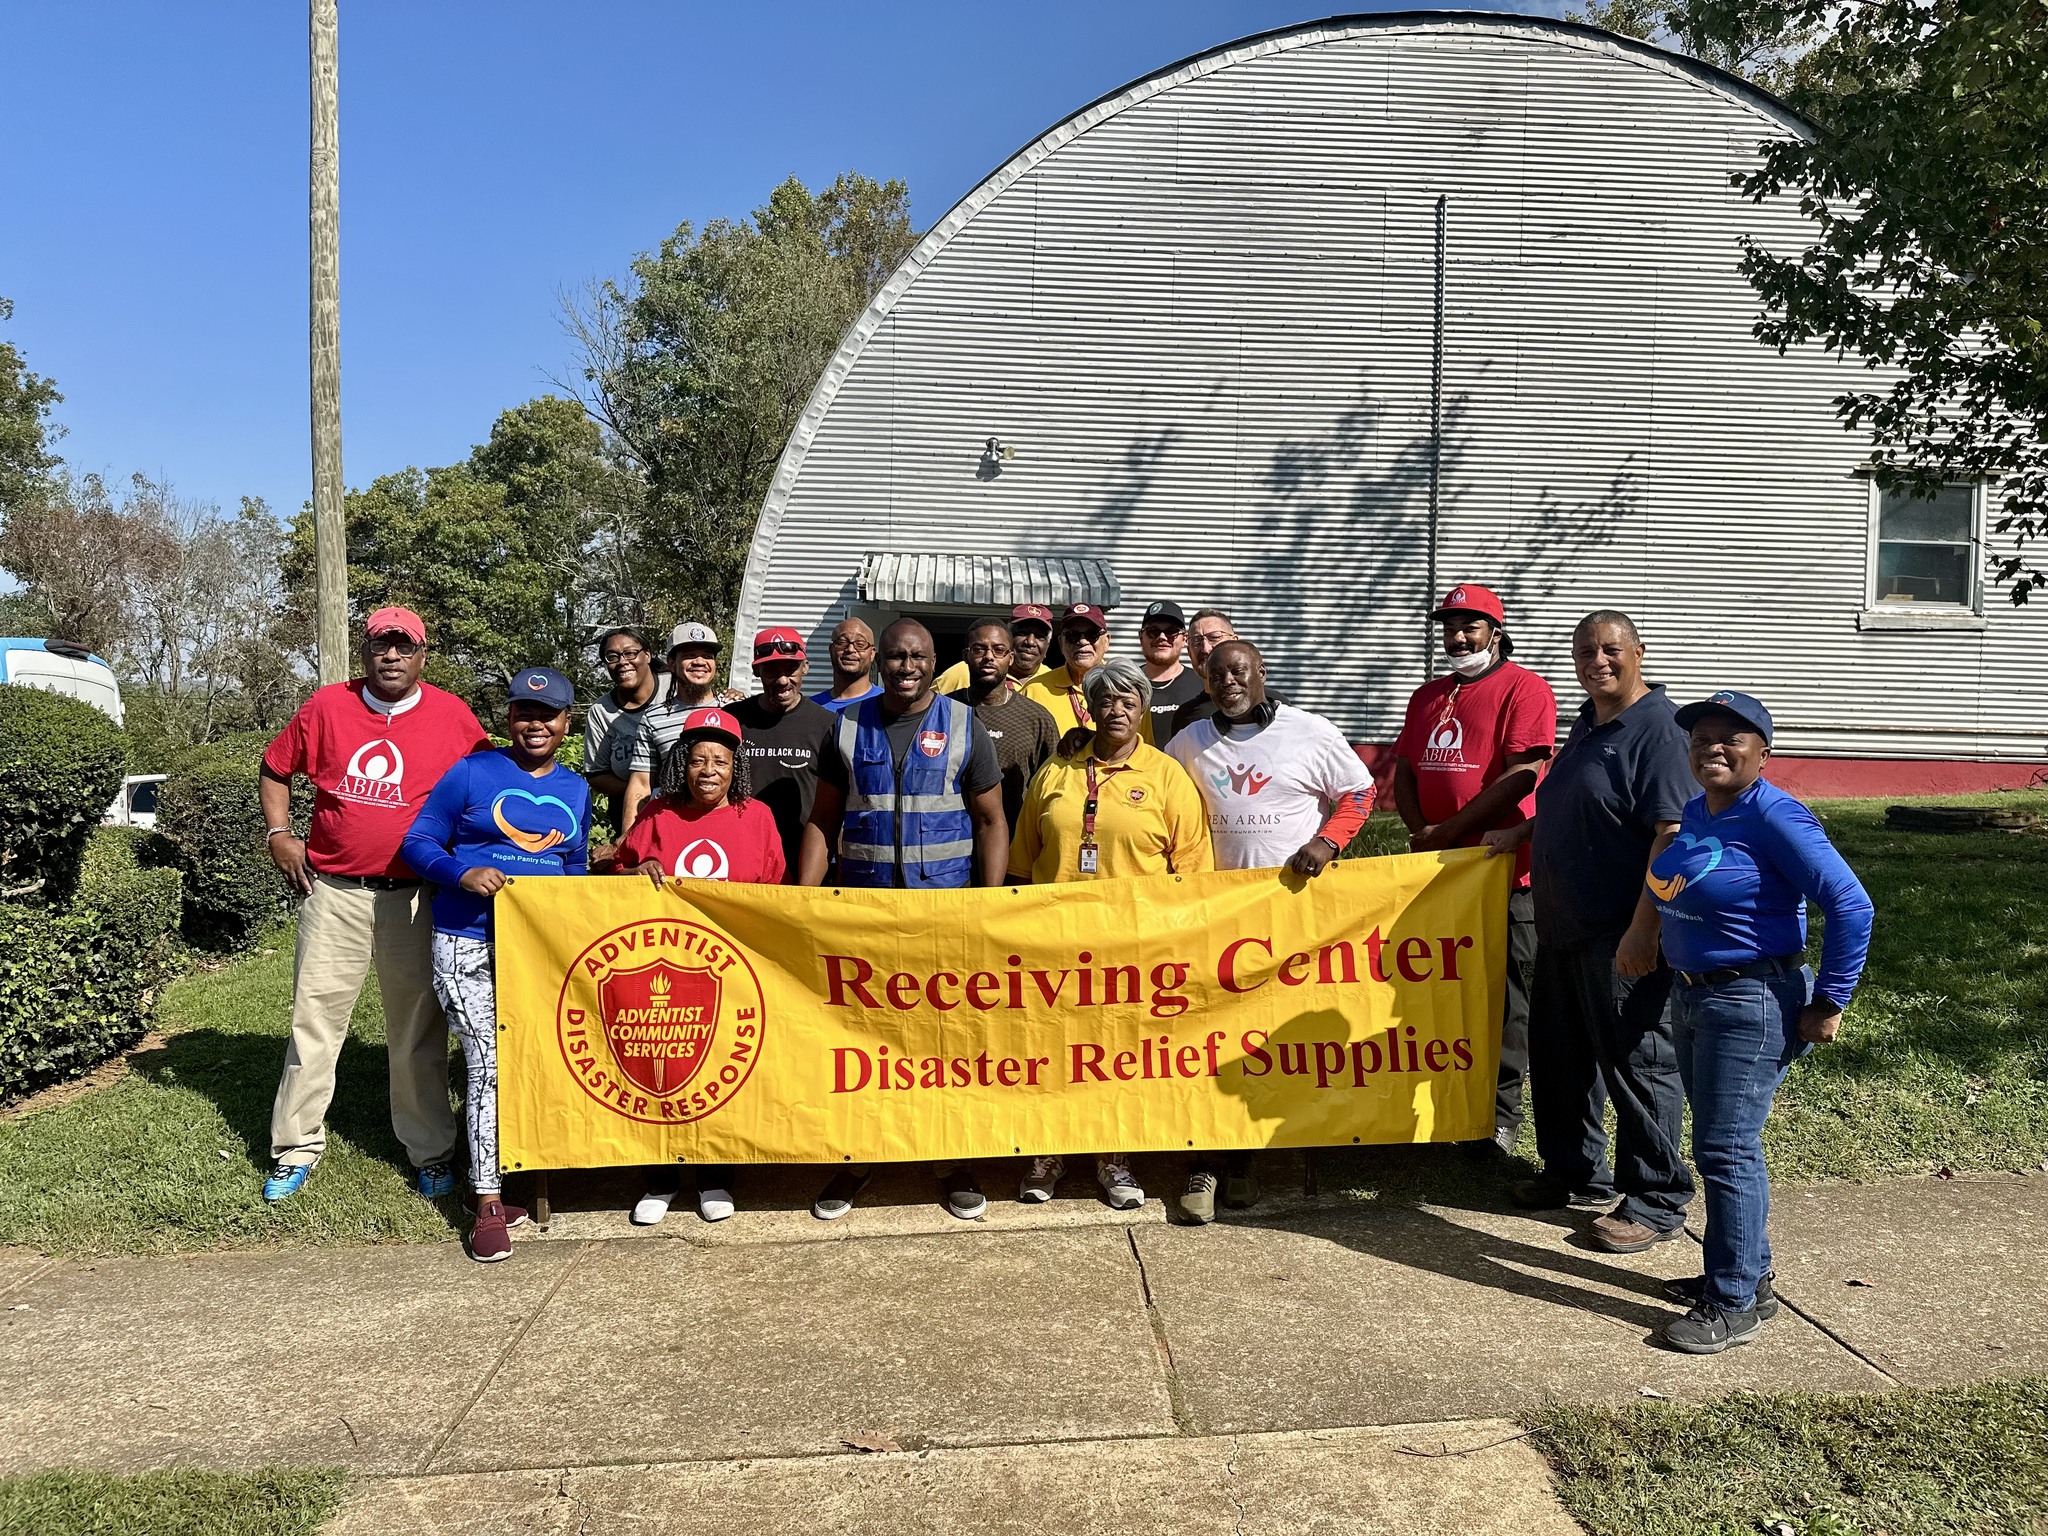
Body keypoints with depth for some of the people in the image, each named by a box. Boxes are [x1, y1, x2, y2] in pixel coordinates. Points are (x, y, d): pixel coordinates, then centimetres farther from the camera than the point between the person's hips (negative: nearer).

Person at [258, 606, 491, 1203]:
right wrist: (278, 834, 4)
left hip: (415, 898, -1)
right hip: (332, 891, 1)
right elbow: (274, 770, 15)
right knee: (314, 1018, 5)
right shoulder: (327, 706, 3)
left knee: (419, 1029, 7)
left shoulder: (453, 717, 0)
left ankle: (431, 1152, 19)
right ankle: (296, 1149, 19)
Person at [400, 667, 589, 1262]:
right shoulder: (470, 772, -2)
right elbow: (418, 841, -3)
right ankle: (490, 1201, 2)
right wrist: (462, 873, -21)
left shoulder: (576, 789, 12)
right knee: (488, 1067, -7)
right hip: (469, 944, -4)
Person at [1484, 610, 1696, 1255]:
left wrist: (1642, 930, -26)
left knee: (1636, 1062, 2)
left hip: (1622, 936, -9)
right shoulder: (1588, 722, 13)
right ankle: (1576, 1175, 35)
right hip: (1564, 926, 10)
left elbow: (1672, 835, -22)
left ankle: (1658, 1201, 17)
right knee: (1559, 1054, 18)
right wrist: (1520, 833, 18)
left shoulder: (1658, 728, -15)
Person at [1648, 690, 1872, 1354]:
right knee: (1720, 1143, 17)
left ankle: (1735, 1304, 9)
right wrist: (1683, 978, 15)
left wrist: (1828, 1004, -17)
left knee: (1726, 1149, -4)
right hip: (1692, 997, 9)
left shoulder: (1773, 817, -17)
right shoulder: (1693, 813, 7)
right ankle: (1745, 1272, 32)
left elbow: (1850, 906, -20)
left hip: (1752, 1005, -8)